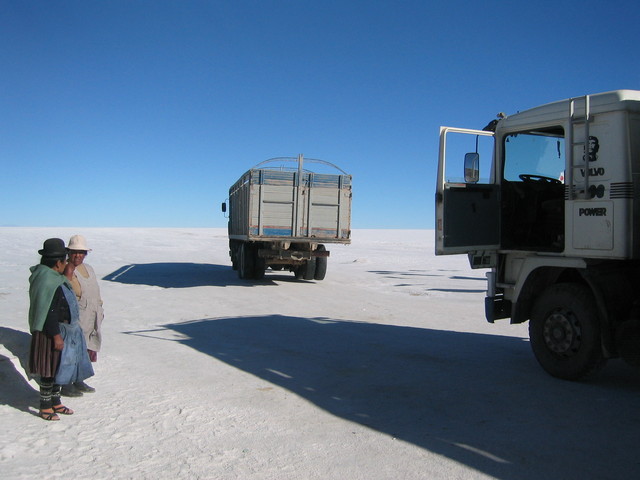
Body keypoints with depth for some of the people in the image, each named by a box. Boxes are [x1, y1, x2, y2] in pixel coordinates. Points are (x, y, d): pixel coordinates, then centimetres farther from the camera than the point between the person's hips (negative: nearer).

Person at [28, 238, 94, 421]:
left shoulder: (55, 279, 8)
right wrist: (56, 336, -22)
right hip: (53, 332, -10)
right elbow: (49, 313, -24)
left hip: (64, 330, 10)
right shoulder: (49, 282, -23)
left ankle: (55, 403, 31)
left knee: (59, 368, 18)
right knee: (50, 370, 2)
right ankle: (45, 407, 15)